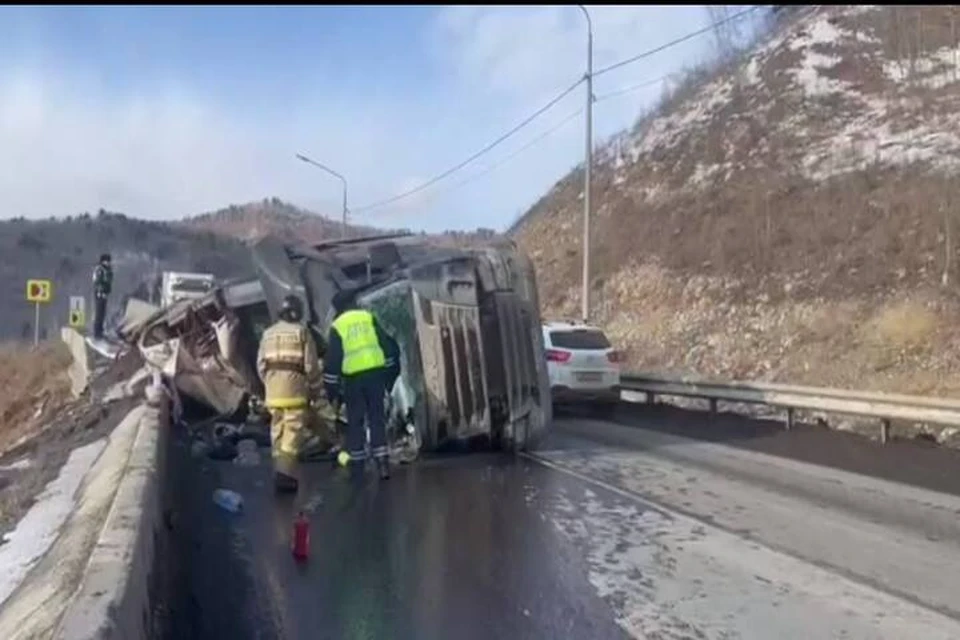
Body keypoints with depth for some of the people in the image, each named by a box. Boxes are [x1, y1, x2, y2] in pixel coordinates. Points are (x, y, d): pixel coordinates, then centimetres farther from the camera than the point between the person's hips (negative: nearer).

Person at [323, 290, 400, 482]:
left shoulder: (337, 326, 1)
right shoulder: (369, 318, 7)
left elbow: (332, 360, -1)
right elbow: (386, 345, 7)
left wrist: (331, 388, 5)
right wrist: (391, 371, 14)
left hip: (353, 378, -2)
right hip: (376, 373, 2)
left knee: (355, 421, 9)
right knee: (377, 418, 6)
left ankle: (357, 464, 12)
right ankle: (382, 463, -1)